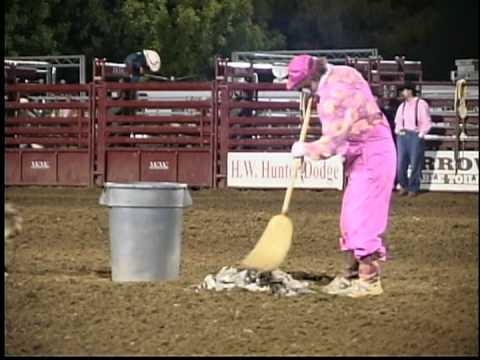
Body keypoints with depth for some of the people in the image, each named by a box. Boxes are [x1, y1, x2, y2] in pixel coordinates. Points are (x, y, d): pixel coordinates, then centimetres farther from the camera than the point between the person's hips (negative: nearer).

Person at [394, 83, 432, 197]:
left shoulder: (421, 104, -2)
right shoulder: (402, 106, 17)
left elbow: (427, 122, -4)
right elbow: (397, 122, 24)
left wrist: (420, 135, -9)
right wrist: (398, 132, 9)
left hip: (415, 136, -5)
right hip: (402, 136, 5)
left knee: (415, 164, -3)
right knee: (401, 163, 0)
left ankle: (413, 188, 5)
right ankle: (404, 186, 14)